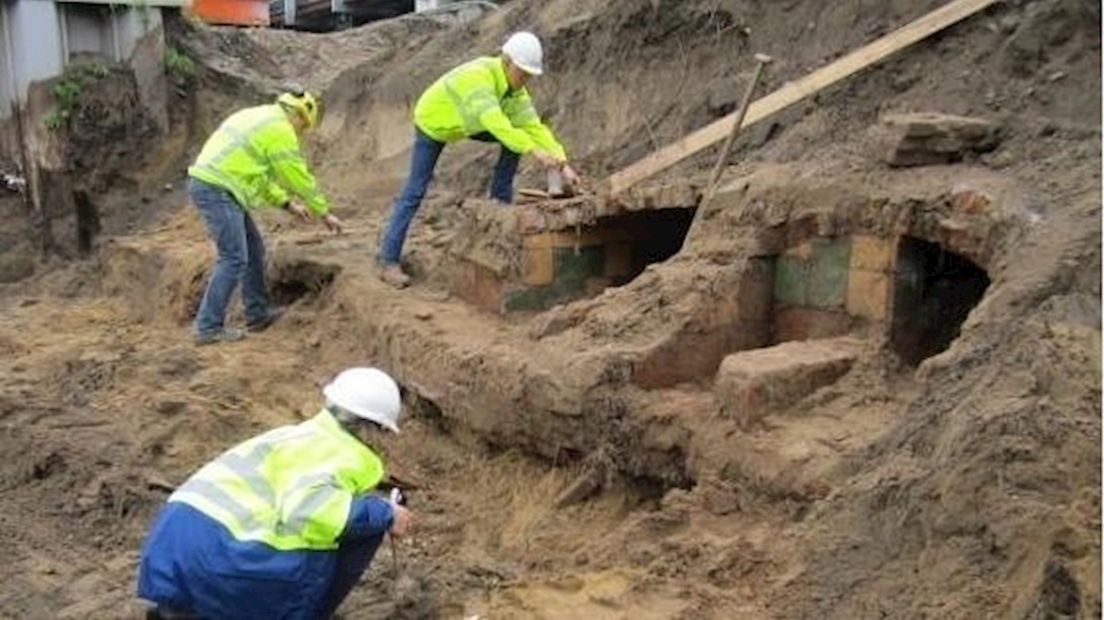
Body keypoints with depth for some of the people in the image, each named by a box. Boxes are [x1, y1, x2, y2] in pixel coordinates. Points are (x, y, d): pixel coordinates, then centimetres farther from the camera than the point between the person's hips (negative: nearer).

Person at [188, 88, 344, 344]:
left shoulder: (259, 118, 22)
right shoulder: (280, 130, -8)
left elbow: (258, 172, 28)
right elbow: (300, 178, -5)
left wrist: (287, 204, 28)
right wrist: (325, 213, 6)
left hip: (206, 183, 10)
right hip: (217, 190, -10)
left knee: (254, 248, 16)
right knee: (234, 259, -8)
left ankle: (257, 314, 23)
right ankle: (208, 327, -5)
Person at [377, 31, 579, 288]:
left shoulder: (515, 90, -16)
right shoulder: (478, 76, -39)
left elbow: (534, 127, -18)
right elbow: (495, 123, -51)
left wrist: (563, 164, -29)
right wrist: (534, 152, -58)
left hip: (465, 124, 7)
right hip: (432, 123, -7)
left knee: (516, 138, -7)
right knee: (414, 193, -9)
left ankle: (500, 200, 3)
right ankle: (388, 260, -5)